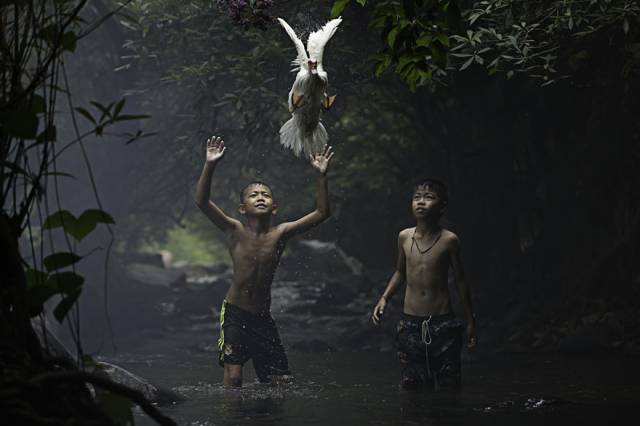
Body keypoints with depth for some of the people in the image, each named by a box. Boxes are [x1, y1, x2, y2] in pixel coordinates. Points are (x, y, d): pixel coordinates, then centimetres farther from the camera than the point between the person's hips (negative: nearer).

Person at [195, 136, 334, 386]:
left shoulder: (280, 234, -1)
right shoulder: (236, 231, -7)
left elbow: (322, 213, -5)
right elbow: (201, 201, -18)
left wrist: (321, 176, -14)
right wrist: (210, 165, -29)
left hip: (263, 317, 3)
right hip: (234, 312, -3)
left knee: (280, 380, 4)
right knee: (233, 377, -13)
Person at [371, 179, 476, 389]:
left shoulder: (448, 240, -8)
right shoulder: (404, 237, 1)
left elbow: (460, 280, 2)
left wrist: (470, 320, 6)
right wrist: (384, 298, 6)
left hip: (442, 324, -3)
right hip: (410, 324, 3)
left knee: (448, 386, 2)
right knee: (411, 386, 5)